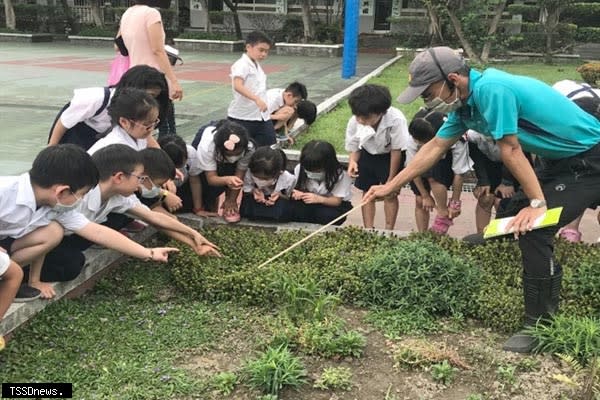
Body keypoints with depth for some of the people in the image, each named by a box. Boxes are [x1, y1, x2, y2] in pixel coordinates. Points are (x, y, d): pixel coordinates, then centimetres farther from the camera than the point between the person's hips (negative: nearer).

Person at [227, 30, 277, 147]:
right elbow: (237, 86, -31)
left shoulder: (257, 66, 15)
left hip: (262, 117, 8)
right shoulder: (241, 65, -14)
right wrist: (257, 99, -42)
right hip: (242, 119, -8)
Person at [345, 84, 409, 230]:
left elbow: (396, 150, -23)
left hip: (390, 156, -3)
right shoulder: (354, 122, -28)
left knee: (390, 194, -1)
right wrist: (353, 161, -34)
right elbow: (354, 147, -10)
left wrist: (391, 179, -15)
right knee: (367, 192, 6)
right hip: (368, 155, 3)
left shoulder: (396, 119, -37)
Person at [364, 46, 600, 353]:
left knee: (531, 230, -17)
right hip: (559, 160, 10)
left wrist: (538, 203, -20)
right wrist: (390, 187, 12)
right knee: (511, 219, 12)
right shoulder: (464, 104, 1)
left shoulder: (491, 89, -29)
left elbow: (510, 151, -25)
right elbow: (435, 147, 9)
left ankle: (540, 325, -2)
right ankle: (549, 298, 31)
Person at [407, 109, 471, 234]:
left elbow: (458, 174, -29)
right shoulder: (413, 141, -32)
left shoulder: (456, 141, -38)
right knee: (420, 201, -5)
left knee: (434, 176, -34)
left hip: (448, 160, -3)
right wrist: (426, 196, -15)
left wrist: (455, 203, -22)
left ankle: (444, 216, -17)